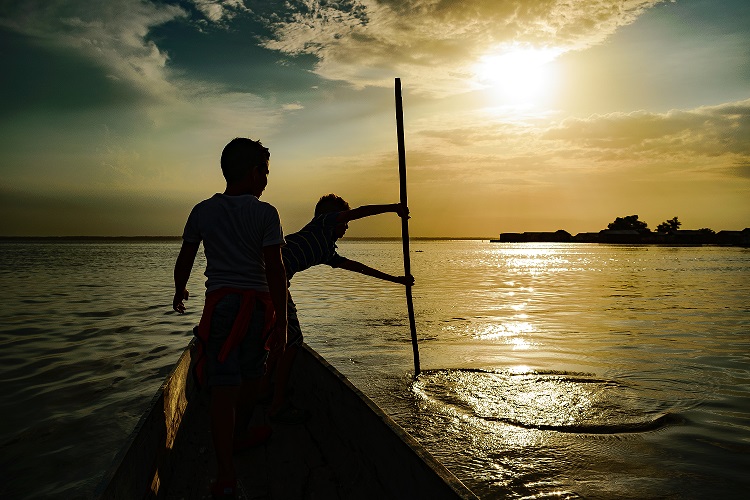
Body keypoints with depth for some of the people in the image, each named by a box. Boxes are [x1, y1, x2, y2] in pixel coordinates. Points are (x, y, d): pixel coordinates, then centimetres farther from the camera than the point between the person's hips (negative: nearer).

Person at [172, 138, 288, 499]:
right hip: (259, 303, 0)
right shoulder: (265, 213, -5)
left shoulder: (202, 211, 4)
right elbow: (275, 270, -11)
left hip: (220, 303, 1)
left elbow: (185, 260, 13)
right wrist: (281, 321, -7)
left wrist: (179, 292, 32)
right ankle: (238, 439, 43)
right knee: (249, 379, 21)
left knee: (223, 388, -1)